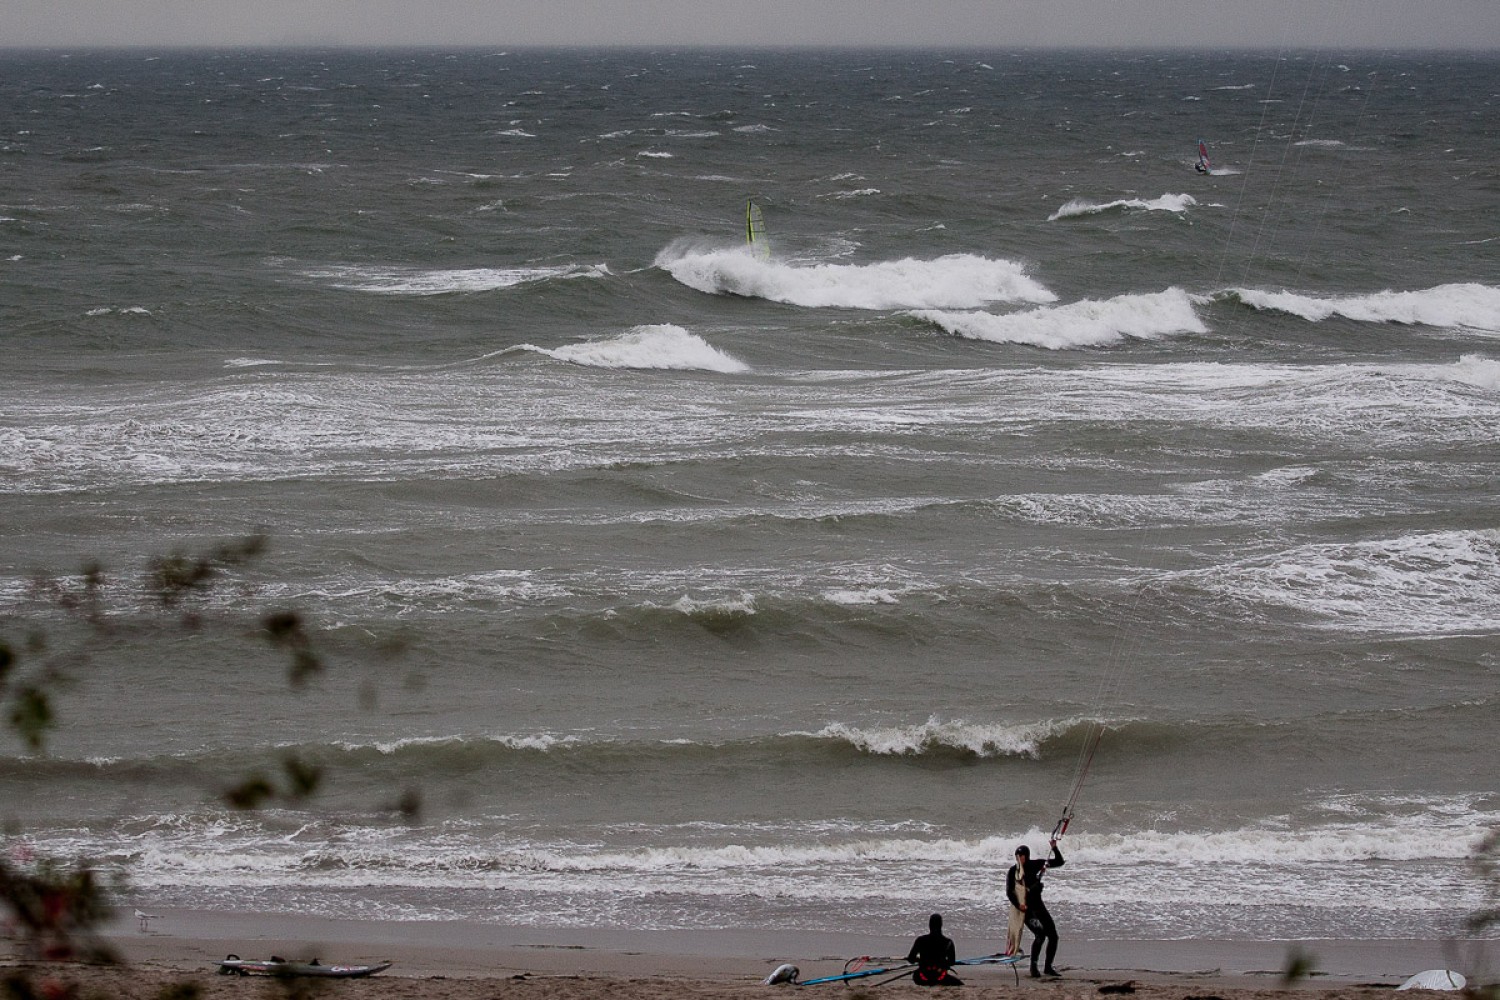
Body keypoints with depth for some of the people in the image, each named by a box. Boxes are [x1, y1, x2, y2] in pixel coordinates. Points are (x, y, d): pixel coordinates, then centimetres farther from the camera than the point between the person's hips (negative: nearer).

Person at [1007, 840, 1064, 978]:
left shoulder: (1035, 865, 3)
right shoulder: (1013, 871, -4)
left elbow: (1059, 862, 4)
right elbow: (1009, 892, -5)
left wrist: (1054, 848, -11)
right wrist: (1018, 905, -19)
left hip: (1038, 905, 5)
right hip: (1026, 908, -5)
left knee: (1053, 935, 4)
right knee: (1040, 934, -22)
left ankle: (1048, 967, 18)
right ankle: (1033, 968, -18)